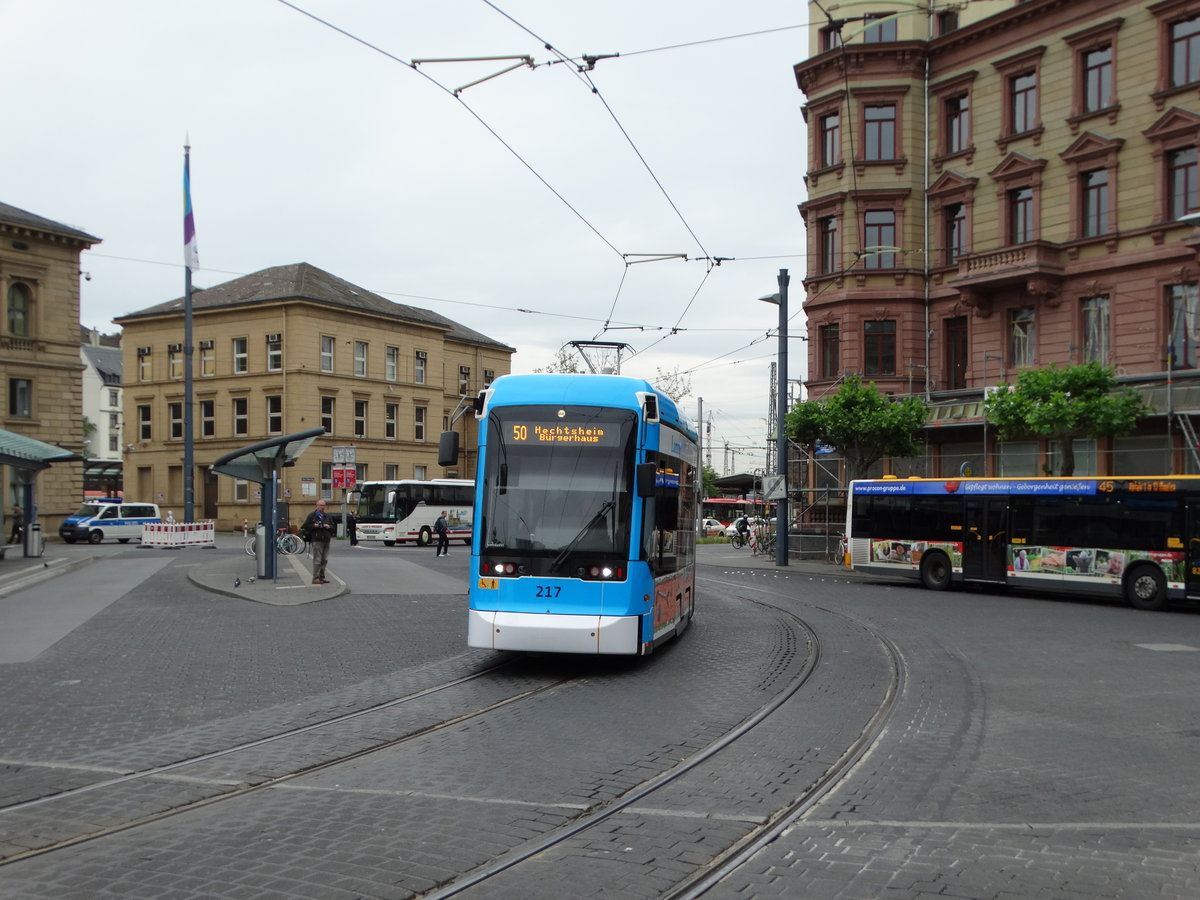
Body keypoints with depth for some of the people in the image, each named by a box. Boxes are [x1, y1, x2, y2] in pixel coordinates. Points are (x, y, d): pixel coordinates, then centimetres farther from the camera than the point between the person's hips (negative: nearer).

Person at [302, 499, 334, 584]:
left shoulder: (326, 516, 19)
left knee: (324, 560, 9)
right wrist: (314, 526, -16)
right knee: (317, 560, -10)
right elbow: (305, 526, -2)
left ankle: (322, 577, 16)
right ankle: (315, 578, -9)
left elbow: (333, 526, 21)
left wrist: (329, 527, 0)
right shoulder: (312, 515, 1)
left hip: (326, 540, 6)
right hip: (317, 540, -6)